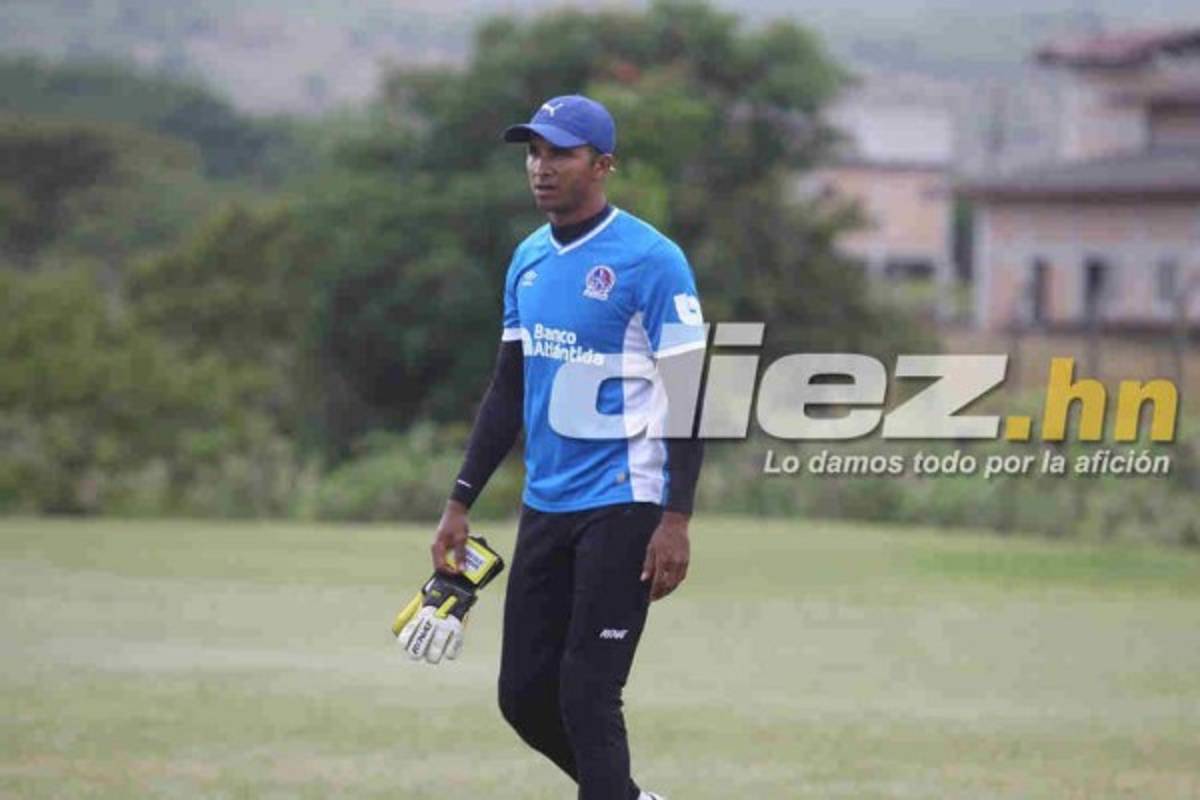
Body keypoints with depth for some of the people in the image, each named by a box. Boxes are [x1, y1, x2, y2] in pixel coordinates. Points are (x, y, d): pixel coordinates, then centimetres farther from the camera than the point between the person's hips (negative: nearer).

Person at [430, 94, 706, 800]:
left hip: (621, 507, -7)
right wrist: (461, 504, 14)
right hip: (544, 506, 7)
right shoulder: (529, 259, 11)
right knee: (524, 694, 8)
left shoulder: (651, 260, -11)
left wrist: (676, 519, -19)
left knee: (587, 696, -11)